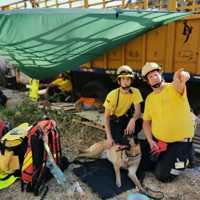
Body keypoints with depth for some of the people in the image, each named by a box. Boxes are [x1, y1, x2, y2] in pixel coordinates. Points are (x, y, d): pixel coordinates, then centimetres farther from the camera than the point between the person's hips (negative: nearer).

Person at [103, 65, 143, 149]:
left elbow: (138, 111, -20)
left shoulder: (135, 92, -16)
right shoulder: (112, 95, -21)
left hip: (127, 118, 2)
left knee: (139, 121, -30)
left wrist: (132, 120, -45)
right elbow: (106, 117, -18)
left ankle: (129, 137, -2)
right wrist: (109, 137, -25)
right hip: (115, 121, -2)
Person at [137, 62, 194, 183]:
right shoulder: (149, 98, 5)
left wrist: (182, 75, -56)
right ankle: (164, 157, 28)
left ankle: (184, 156, 15)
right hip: (156, 139, 6)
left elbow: (183, 78, -36)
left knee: (162, 175, -10)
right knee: (139, 164, 7)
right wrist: (150, 141, -4)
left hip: (180, 141, -6)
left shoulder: (174, 88, -12)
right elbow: (146, 122, 6)